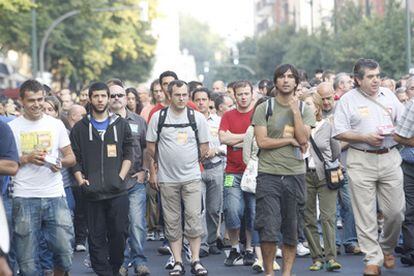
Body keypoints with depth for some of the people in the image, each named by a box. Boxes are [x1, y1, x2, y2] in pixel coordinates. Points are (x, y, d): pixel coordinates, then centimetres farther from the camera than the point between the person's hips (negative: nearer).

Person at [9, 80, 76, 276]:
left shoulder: (56, 124, 10)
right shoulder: (12, 127, 3)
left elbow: (71, 157, 12)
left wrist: (61, 162, -9)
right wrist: (27, 159, -14)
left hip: (55, 195, 2)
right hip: (24, 198, -2)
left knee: (64, 249, -3)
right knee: (26, 256, -1)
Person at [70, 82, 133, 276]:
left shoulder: (121, 124, 11)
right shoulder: (80, 128, 10)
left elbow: (128, 154, 9)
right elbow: (75, 158, 8)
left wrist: (121, 176, -3)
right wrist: (81, 180, -4)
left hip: (117, 190, 0)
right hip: (92, 192, 0)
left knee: (119, 232, -1)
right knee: (96, 236, 0)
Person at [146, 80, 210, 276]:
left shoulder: (197, 118, 2)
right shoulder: (158, 117, 0)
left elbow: (204, 147, 9)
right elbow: (151, 146, 5)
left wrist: (191, 162, 6)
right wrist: (153, 171, 4)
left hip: (191, 177, 0)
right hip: (167, 178, 0)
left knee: (194, 219, -4)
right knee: (172, 222, 4)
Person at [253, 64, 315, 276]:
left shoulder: (304, 109, 8)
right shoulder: (264, 108, 2)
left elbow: (303, 138, -6)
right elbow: (262, 141, -7)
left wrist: (295, 111, -8)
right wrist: (290, 140, -5)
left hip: (295, 173, 2)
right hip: (269, 173, -2)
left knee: (291, 230, 7)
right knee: (268, 230, -8)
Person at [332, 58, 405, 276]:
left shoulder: (388, 95, 12)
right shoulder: (348, 100, 0)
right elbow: (338, 133, -5)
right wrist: (365, 138, -14)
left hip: (390, 158, 3)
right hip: (361, 161, -3)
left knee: (396, 211, 3)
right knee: (365, 214, -2)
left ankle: (387, 247, 28)